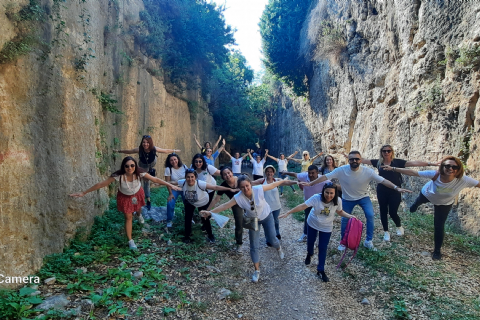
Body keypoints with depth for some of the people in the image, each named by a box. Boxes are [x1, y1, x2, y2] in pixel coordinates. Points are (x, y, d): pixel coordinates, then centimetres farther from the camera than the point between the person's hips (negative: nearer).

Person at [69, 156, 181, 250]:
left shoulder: (139, 173, -35)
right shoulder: (118, 176, -38)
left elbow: (155, 180, -29)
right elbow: (101, 184, -32)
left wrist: (170, 185, -30)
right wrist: (84, 193, -30)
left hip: (137, 194, 2)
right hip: (124, 197, -2)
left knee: (138, 208, 29)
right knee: (128, 217, 2)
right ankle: (130, 240, 19)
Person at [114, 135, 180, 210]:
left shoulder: (154, 149, -37)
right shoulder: (139, 149, -37)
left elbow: (166, 151, -24)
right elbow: (128, 151, -20)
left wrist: (175, 150, -15)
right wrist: (118, 151, -13)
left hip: (152, 164, 0)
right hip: (143, 166, 0)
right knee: (146, 182, 10)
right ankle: (148, 200, 23)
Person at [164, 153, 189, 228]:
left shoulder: (184, 167, -8)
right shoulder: (168, 169, -14)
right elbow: (167, 182, -12)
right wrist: (170, 193, -14)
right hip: (174, 189, -2)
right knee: (170, 204, -19)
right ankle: (169, 221, 3)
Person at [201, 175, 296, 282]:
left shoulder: (259, 189, -32)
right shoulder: (238, 197, -29)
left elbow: (273, 184, -20)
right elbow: (225, 206, -28)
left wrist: (285, 181, -14)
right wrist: (210, 212, -35)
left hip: (267, 216, -1)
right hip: (253, 220, 1)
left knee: (272, 240, 8)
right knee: (254, 246, 2)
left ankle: (279, 248, 48)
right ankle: (257, 270, 21)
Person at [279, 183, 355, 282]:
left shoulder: (338, 201, -24)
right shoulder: (316, 198, -31)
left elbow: (340, 211, -4)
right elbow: (302, 206, -32)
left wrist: (349, 216, -21)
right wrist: (288, 213, -36)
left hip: (326, 227, 0)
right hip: (312, 224, 0)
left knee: (323, 248, 3)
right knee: (310, 241, 23)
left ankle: (321, 271, 22)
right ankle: (309, 255, 57)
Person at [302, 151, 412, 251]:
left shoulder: (368, 171, -23)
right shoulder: (341, 170, -25)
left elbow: (383, 180, -21)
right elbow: (325, 177, -26)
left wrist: (396, 188, -34)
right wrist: (310, 183, -33)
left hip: (363, 197, 0)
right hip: (347, 198, 0)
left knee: (370, 215, -18)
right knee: (345, 219, 7)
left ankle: (368, 241, 1)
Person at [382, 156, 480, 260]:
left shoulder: (463, 180, -41)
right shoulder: (435, 174, -42)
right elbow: (412, 172, -40)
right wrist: (393, 169, -42)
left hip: (445, 203, 0)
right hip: (427, 194, 1)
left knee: (439, 226, 0)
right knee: (419, 201, 34)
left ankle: (437, 250, 27)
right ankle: (415, 206, 77)